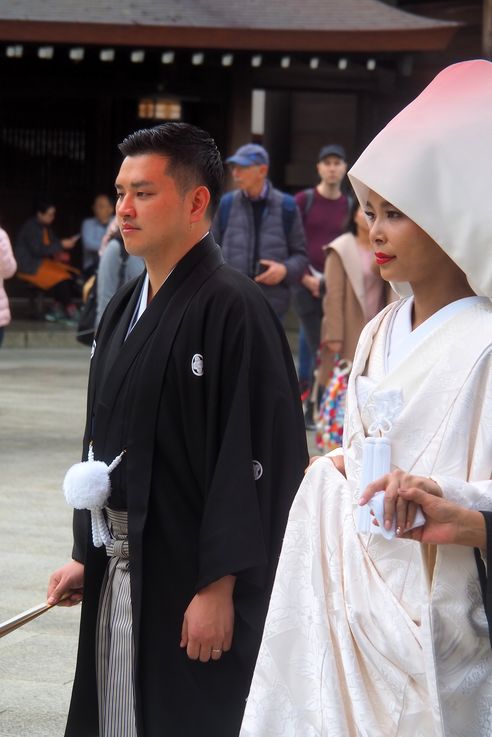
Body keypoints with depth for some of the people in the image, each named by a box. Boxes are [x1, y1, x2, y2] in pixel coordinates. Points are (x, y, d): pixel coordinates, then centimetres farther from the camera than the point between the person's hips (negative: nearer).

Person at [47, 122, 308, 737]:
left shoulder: (231, 309, -15)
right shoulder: (123, 310, 11)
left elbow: (250, 457, -18)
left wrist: (220, 587, -20)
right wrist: (87, 556, 16)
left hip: (191, 577, -8)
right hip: (117, 571, 8)